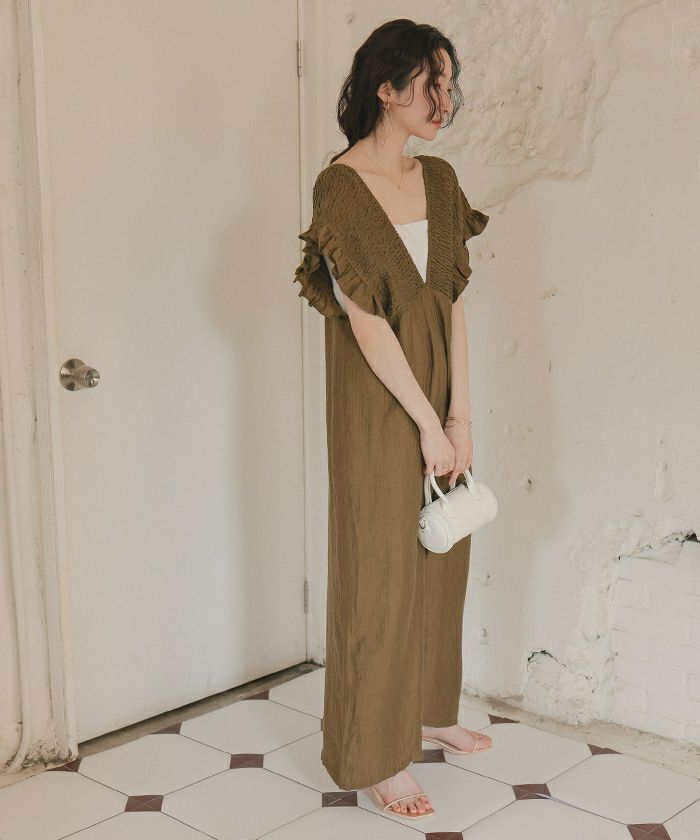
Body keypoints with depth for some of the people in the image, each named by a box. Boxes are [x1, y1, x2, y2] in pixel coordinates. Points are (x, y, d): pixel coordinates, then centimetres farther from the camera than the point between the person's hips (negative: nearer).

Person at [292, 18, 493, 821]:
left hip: (439, 393, 7)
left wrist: (459, 415, -3)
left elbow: (453, 302, 4)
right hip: (376, 405, -7)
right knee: (380, 571, 2)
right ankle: (375, 754, 17)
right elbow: (366, 320, -17)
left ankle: (429, 708, 37)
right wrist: (427, 424, -15)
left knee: (441, 559, 17)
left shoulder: (439, 179, 7)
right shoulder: (340, 187, -14)